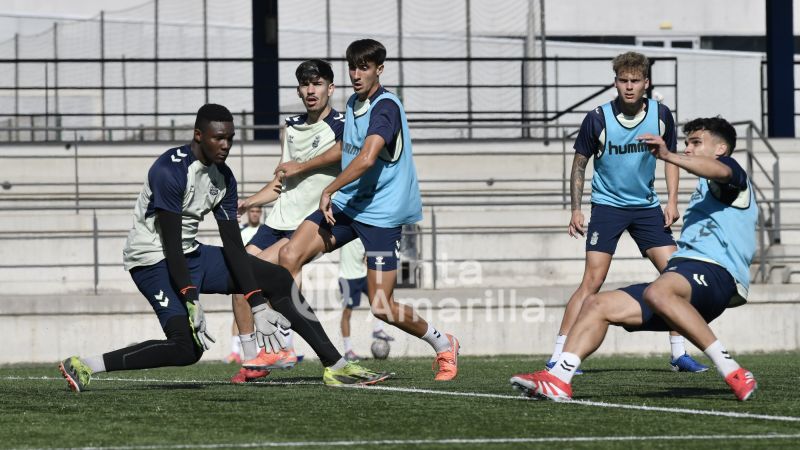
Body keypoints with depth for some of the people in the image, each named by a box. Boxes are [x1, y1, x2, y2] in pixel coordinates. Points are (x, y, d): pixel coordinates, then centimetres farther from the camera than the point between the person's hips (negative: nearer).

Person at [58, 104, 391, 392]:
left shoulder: (223, 178, 4)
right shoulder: (171, 171, -22)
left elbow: (233, 246, 4)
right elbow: (171, 244, -24)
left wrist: (258, 307, -2)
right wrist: (192, 303, -30)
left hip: (191, 255, 9)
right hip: (153, 260, -9)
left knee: (280, 280, 6)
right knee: (187, 347, -28)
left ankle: (336, 366, 11)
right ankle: (84, 365, -21)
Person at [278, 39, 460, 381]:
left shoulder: (386, 107, -17)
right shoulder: (353, 103, 10)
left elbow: (367, 157, -30)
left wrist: (329, 190, -24)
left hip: (381, 213, -8)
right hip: (344, 204, 8)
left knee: (381, 307, -6)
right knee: (289, 256, -12)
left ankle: (443, 345, 19)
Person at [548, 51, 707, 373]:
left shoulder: (661, 115, -5)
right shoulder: (598, 119, -13)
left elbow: (670, 156, 10)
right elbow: (580, 163, -1)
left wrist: (672, 201, 1)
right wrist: (576, 210, -4)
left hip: (646, 206, 4)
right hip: (607, 205, -4)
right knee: (593, 280, -14)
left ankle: (679, 355, 9)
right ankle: (557, 357, -12)